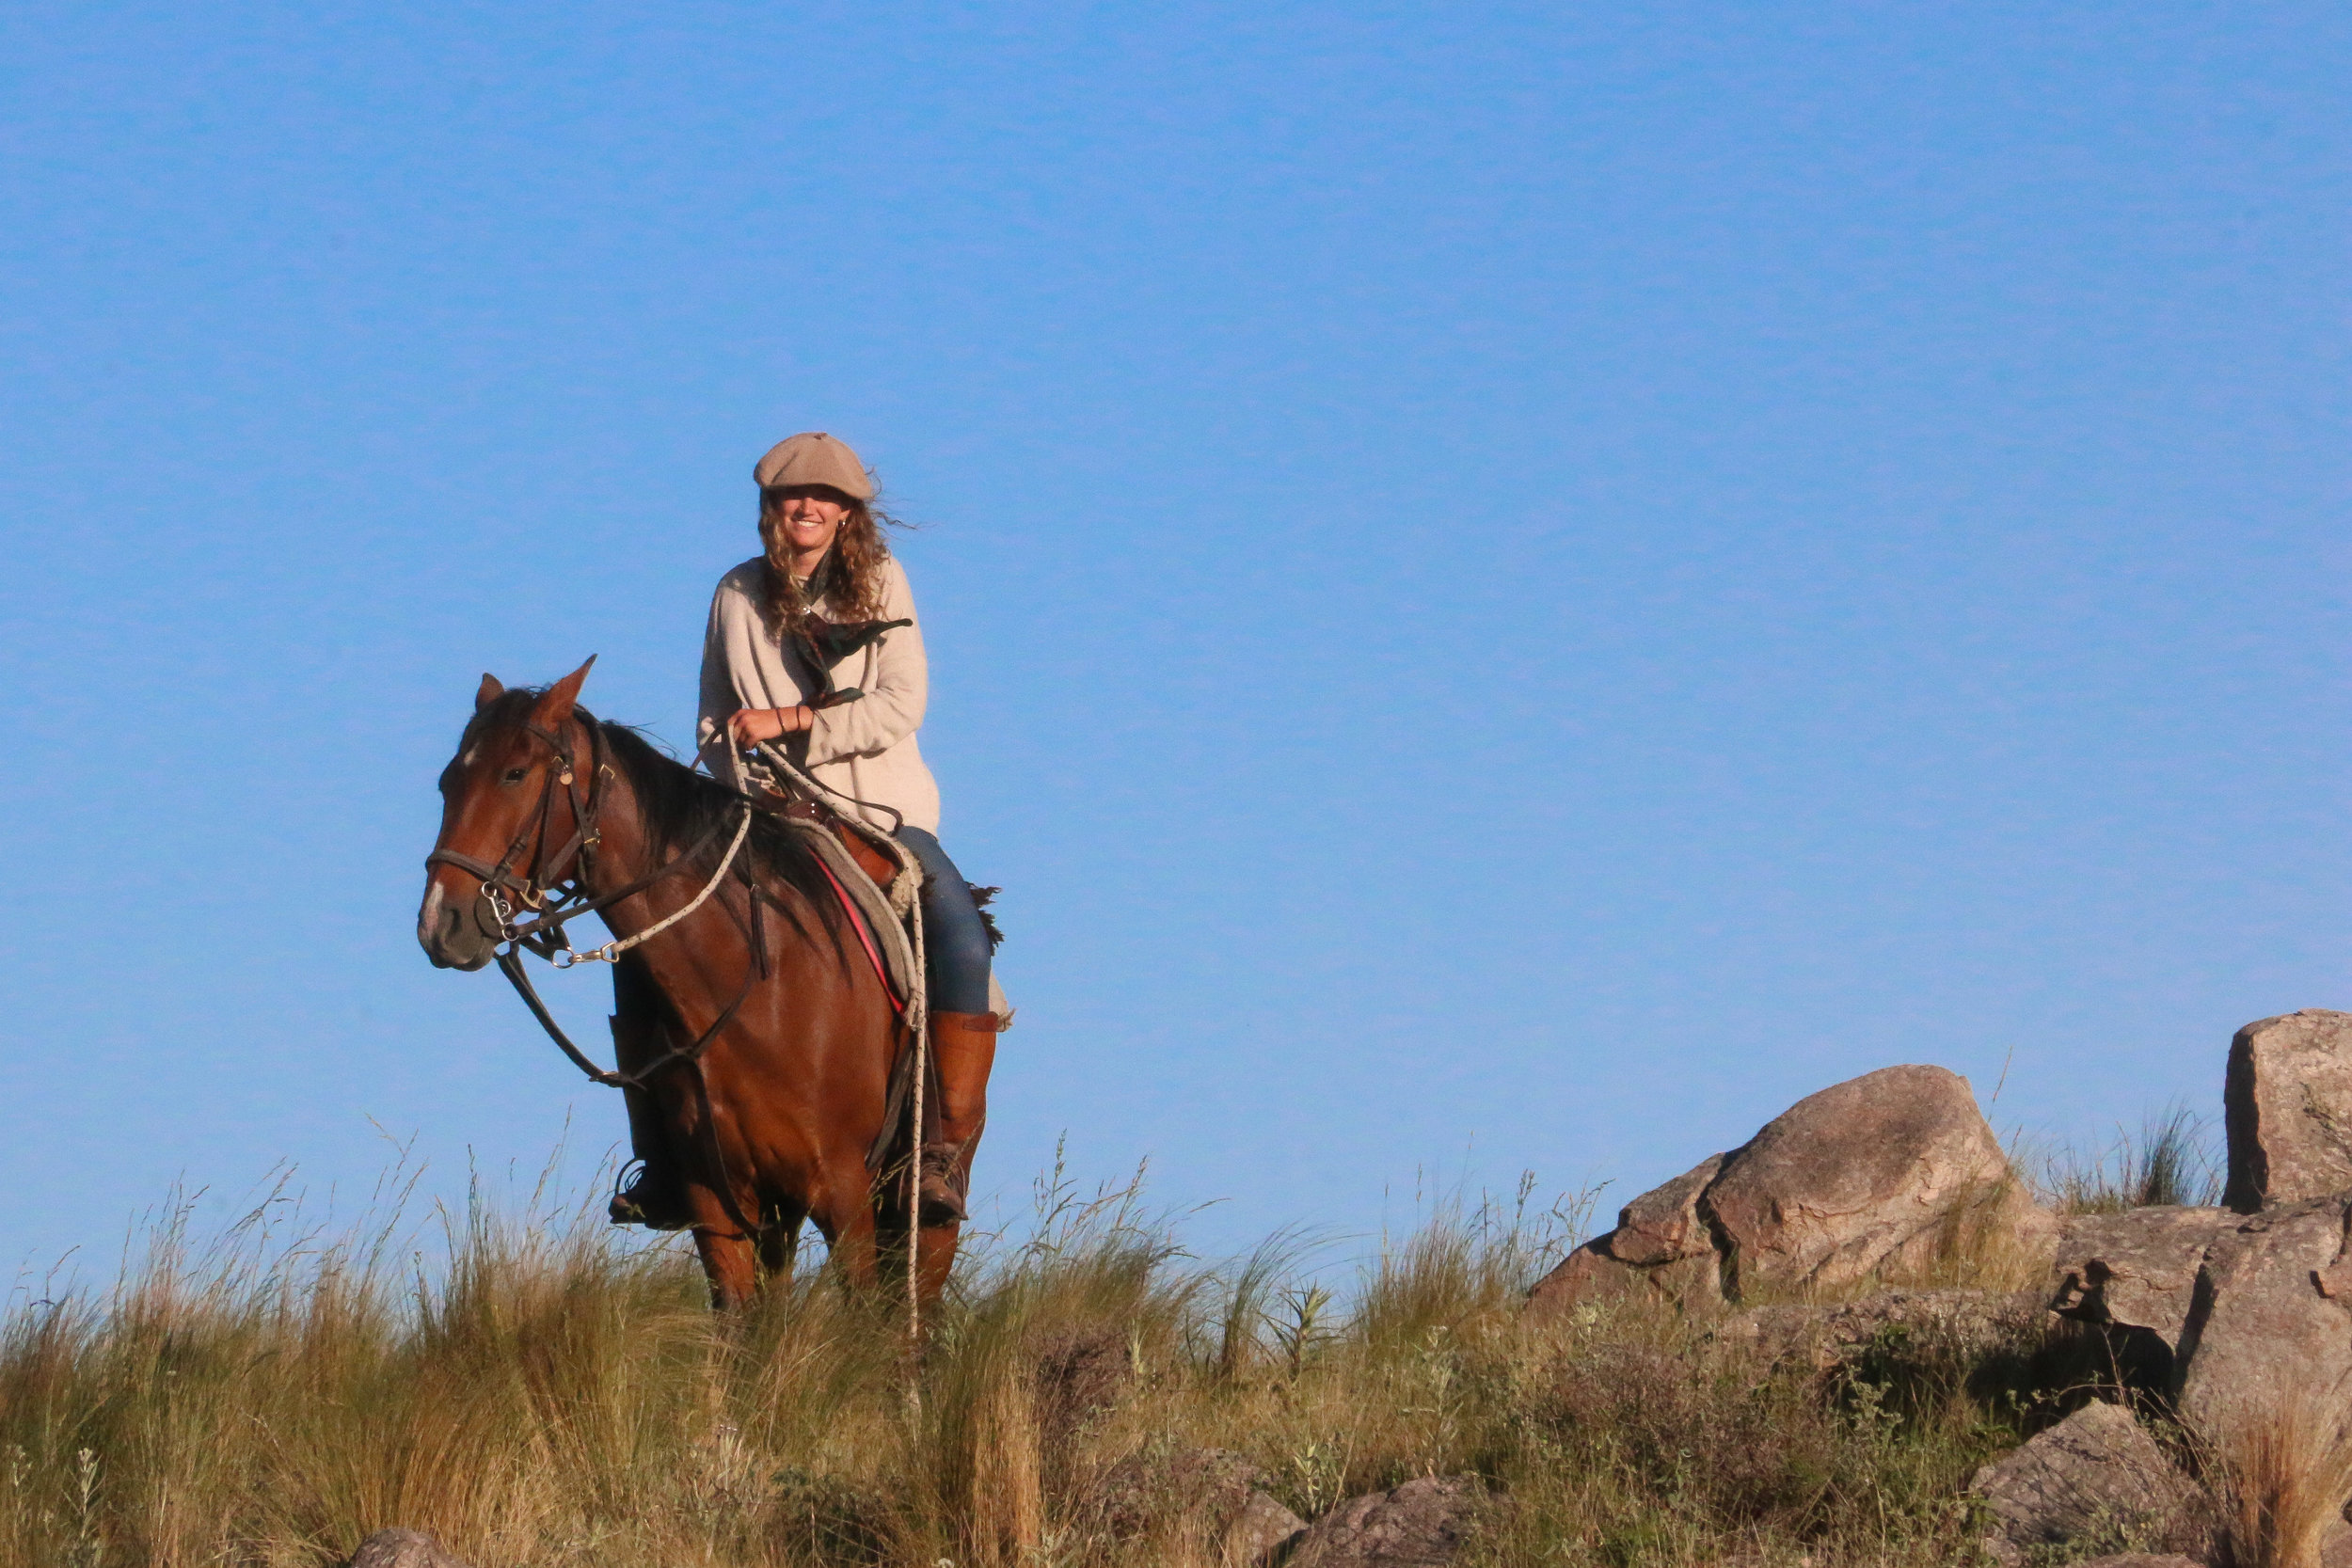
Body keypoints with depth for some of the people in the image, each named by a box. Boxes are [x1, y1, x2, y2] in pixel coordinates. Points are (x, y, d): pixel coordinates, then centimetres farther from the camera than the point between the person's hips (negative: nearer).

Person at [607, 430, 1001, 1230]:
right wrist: (749, 783, -5)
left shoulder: (880, 581, 2)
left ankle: (948, 1148, -25)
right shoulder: (739, 595, 9)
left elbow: (902, 708, -7)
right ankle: (663, 1163, -4)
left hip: (883, 814, -2)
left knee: (962, 946, -29)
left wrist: (789, 722, -14)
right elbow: (715, 726, 14)